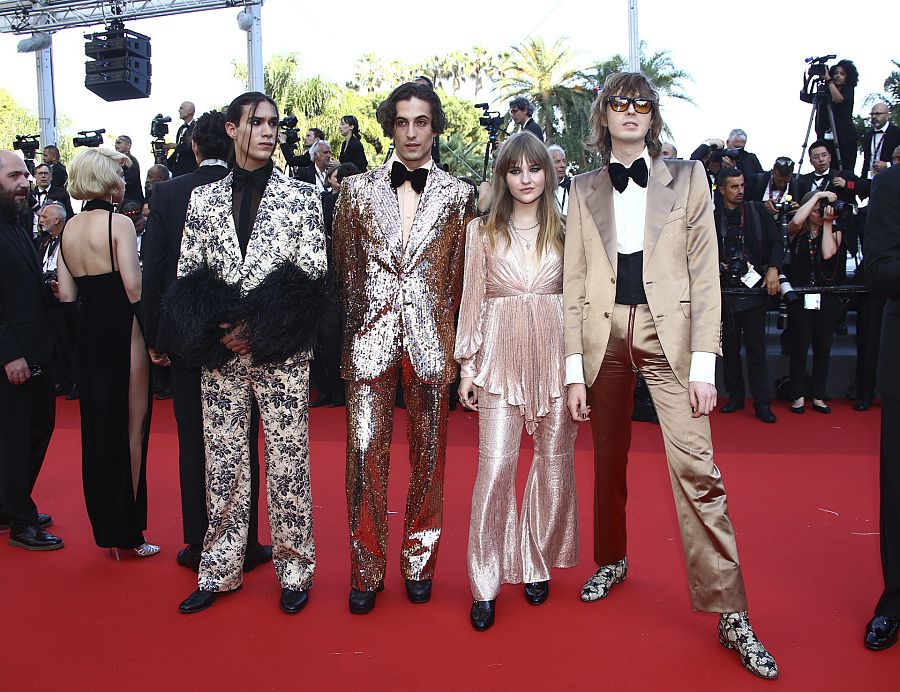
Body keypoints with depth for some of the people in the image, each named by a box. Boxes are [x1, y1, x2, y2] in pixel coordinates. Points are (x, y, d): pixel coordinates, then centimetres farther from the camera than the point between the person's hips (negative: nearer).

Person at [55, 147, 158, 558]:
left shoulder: (68, 228, 8)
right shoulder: (118, 223, -12)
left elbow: (66, 294, 6)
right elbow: (134, 287, -19)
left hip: (87, 332, 7)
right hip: (123, 330, -7)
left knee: (95, 428, 14)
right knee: (130, 427, 4)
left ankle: (105, 529, 24)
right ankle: (127, 530, 10)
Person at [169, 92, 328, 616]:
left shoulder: (302, 195, 3)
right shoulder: (204, 198, 10)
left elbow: (312, 275, -4)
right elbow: (188, 275, 8)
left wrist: (259, 328, -12)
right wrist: (215, 328, -8)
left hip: (282, 352, -2)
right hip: (221, 351, 3)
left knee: (288, 459, 3)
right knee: (223, 460, 10)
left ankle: (295, 567, 20)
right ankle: (221, 569, 25)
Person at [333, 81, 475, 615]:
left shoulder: (458, 195, 6)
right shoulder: (358, 190, 8)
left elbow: (459, 276, 7)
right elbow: (345, 270, 10)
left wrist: (443, 333, 3)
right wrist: (353, 330, 6)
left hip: (430, 339, 0)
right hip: (371, 335, 0)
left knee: (428, 451, 7)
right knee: (365, 448, -4)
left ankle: (419, 560, 24)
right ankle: (367, 567, 12)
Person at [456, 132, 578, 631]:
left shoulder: (564, 232, 9)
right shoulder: (482, 232, 7)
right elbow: (472, 300, 6)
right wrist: (467, 365, 3)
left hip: (556, 355, 2)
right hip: (501, 356, -1)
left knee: (554, 463, 7)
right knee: (495, 466, -6)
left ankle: (537, 564, 27)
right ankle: (485, 584, 7)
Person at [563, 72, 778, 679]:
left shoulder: (688, 176, 6)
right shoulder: (585, 189, 10)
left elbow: (705, 273, 1)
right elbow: (574, 281, 7)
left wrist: (703, 363, -7)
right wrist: (575, 367, 1)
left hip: (668, 331, -2)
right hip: (605, 333, 3)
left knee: (695, 467, -9)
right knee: (609, 458, 13)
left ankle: (730, 612, 1)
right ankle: (612, 561, 36)